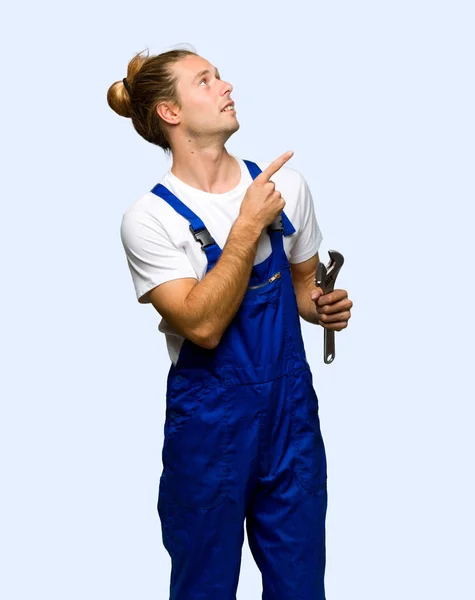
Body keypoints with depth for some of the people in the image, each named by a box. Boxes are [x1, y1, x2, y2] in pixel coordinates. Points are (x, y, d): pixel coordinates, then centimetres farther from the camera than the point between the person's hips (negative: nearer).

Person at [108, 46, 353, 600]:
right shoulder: (150, 218, -11)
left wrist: (322, 306, -5)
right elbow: (202, 325, -22)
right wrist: (249, 224, -20)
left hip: (291, 407, 4)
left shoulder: (284, 184, 2)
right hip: (210, 416, -3)